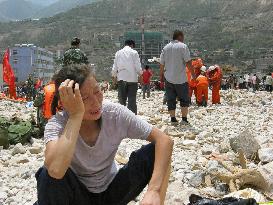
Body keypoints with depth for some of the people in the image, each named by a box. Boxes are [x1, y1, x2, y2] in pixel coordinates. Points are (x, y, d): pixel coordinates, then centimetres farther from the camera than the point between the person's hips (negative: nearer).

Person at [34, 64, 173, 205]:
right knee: (48, 176, -34)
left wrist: (154, 191, -37)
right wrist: (76, 114, -40)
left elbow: (165, 141, -23)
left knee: (154, 151, -21)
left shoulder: (115, 114, -18)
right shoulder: (58, 123, -23)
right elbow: (56, 170, -45)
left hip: (111, 192, 1)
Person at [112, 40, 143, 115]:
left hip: (121, 78, 3)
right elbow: (138, 66, -5)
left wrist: (114, 76, 16)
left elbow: (114, 67, 7)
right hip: (132, 78, -3)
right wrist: (140, 75, 6)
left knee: (122, 100, 9)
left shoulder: (118, 53, 8)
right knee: (132, 100, 0)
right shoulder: (134, 52, -2)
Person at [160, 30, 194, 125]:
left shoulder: (166, 48, 8)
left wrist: (161, 75, 20)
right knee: (184, 99, 6)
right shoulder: (183, 46, -7)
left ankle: (173, 119, 10)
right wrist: (193, 74, -3)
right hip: (181, 78, -4)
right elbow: (188, 62, -12)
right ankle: (184, 119, 2)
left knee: (171, 99, 8)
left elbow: (161, 64, 10)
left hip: (168, 78, 4)